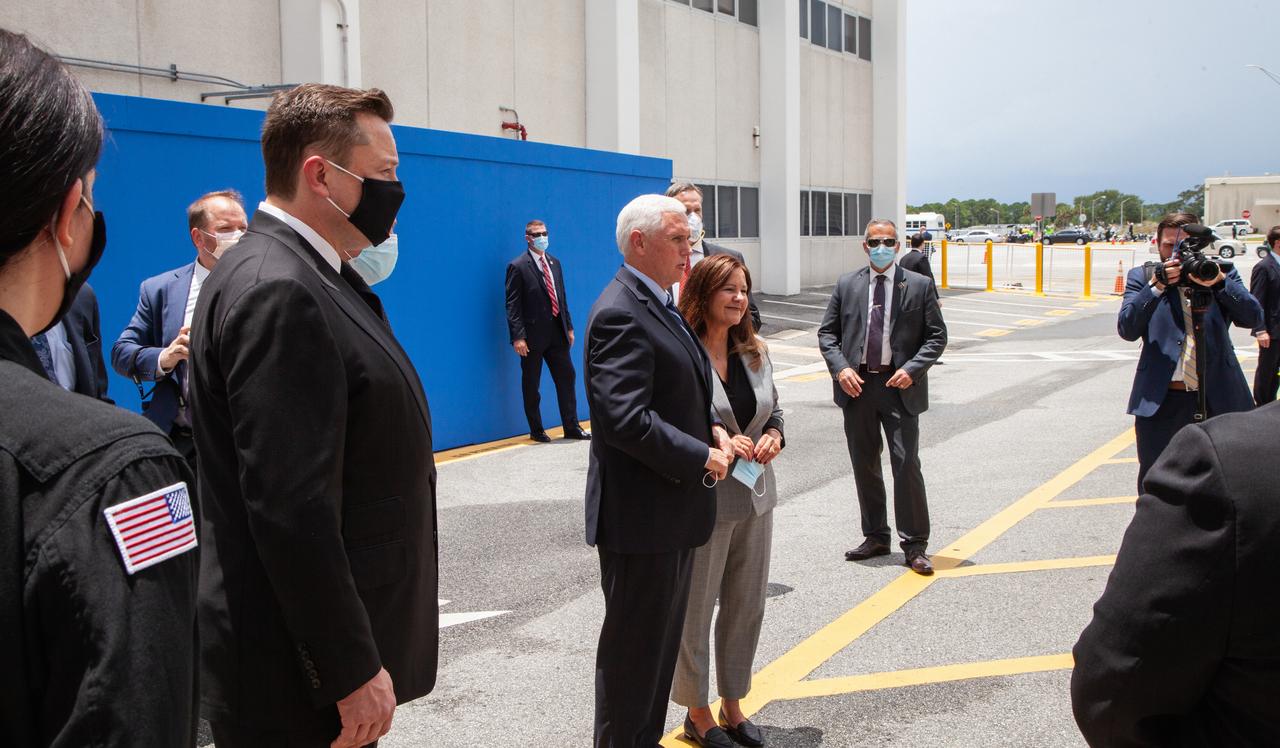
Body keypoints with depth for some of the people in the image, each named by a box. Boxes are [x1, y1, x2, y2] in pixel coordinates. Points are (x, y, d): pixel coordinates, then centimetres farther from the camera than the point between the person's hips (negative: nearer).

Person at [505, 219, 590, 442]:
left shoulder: (555, 263, 14)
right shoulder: (518, 267, -7)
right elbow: (512, 306, -11)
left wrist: (569, 326, 12)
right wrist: (518, 336, -18)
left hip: (557, 333, 6)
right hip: (533, 335, -6)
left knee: (566, 378, 7)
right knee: (531, 386, 5)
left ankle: (571, 427, 15)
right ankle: (536, 430, 16)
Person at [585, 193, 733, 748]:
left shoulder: (658, 304, 13)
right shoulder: (621, 313, -20)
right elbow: (625, 419, -27)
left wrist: (711, 428, 3)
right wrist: (702, 458, -19)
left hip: (671, 505, 10)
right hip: (641, 513, -10)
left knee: (661, 637, 20)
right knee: (634, 645, 4)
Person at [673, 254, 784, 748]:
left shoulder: (755, 352, 7)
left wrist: (774, 436, -3)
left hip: (755, 497, 7)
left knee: (747, 607, 16)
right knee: (695, 611, 7)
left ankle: (732, 704, 34)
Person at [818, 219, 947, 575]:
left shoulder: (919, 285, 1)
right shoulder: (847, 284, 7)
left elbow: (937, 336, 2)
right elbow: (827, 332, 9)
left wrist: (912, 370, -12)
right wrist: (840, 368, -7)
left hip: (900, 386, -3)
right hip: (857, 385, 3)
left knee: (907, 464, -6)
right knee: (864, 465, 11)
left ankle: (915, 545, 4)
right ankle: (875, 536, 25)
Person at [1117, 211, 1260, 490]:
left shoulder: (1222, 273, 8)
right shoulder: (1142, 277, 5)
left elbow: (1253, 318, -5)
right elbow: (1127, 329, -8)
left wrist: (1219, 282, -18)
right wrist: (1156, 286, -19)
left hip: (1218, 399, 1)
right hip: (1161, 402, -1)